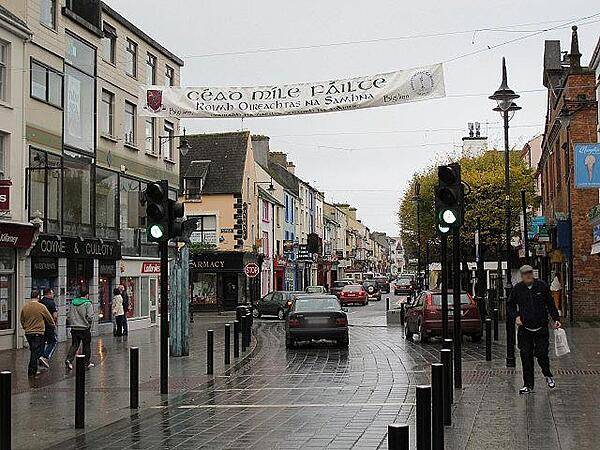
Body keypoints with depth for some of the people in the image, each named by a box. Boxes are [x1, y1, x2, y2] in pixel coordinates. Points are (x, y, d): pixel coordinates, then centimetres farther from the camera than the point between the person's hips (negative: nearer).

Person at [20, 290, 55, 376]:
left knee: (33, 351, 17)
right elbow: (49, 318, -2)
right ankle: (31, 371, -1)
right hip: (38, 333, -5)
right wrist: (53, 324, 18)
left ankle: (34, 370, 23)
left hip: (28, 333, 6)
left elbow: (22, 320, 14)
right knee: (36, 352, 0)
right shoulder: (41, 307, -12)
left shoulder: (25, 307, 3)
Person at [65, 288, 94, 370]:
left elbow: (69, 315, 10)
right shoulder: (88, 304, -11)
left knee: (74, 345, 8)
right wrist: (89, 324, 3)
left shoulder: (73, 303, 6)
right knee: (86, 346, 9)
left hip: (74, 328, 4)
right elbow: (90, 317, -16)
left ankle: (69, 359, -12)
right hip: (85, 328, -4)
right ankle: (87, 363, 16)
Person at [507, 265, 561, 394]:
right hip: (524, 328, 1)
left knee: (541, 354, -4)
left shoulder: (542, 286, -1)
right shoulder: (517, 289, -1)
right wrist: (515, 317, -5)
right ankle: (528, 385, 11)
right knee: (526, 357, 1)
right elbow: (510, 305, 11)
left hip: (541, 328, -1)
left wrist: (555, 319, 1)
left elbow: (550, 304, 8)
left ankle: (548, 375, 28)